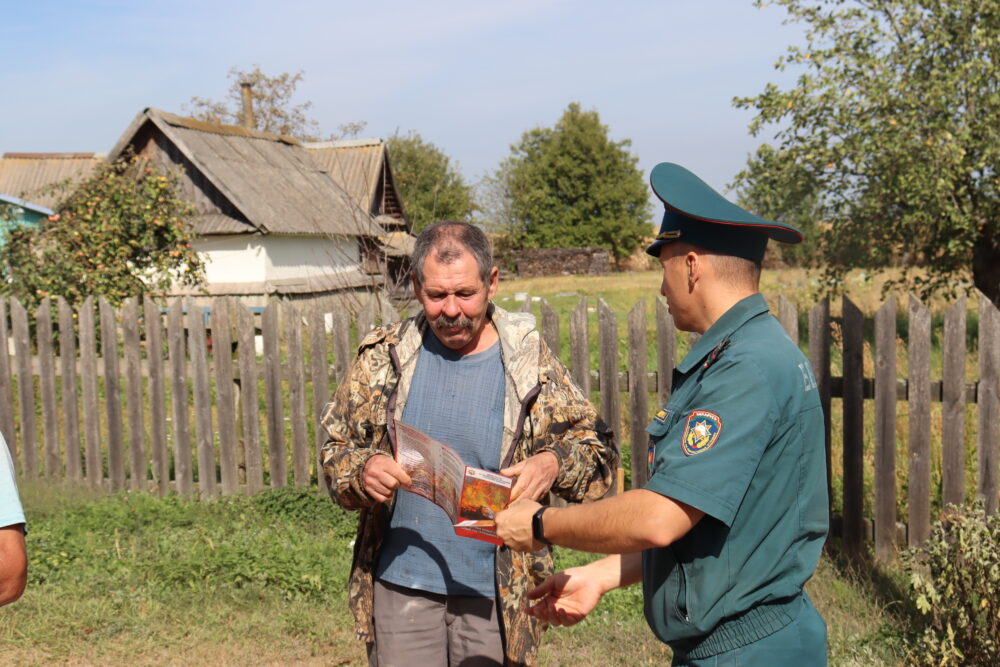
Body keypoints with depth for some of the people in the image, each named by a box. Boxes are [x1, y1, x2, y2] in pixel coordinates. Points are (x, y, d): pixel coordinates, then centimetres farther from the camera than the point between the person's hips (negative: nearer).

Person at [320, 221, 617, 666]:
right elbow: (334, 447, 7)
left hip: (496, 593, -1)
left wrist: (554, 463, -22)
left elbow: (598, 450, 0)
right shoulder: (384, 356, 0)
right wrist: (361, 470, -16)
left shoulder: (531, 363, -4)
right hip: (401, 584, 1)